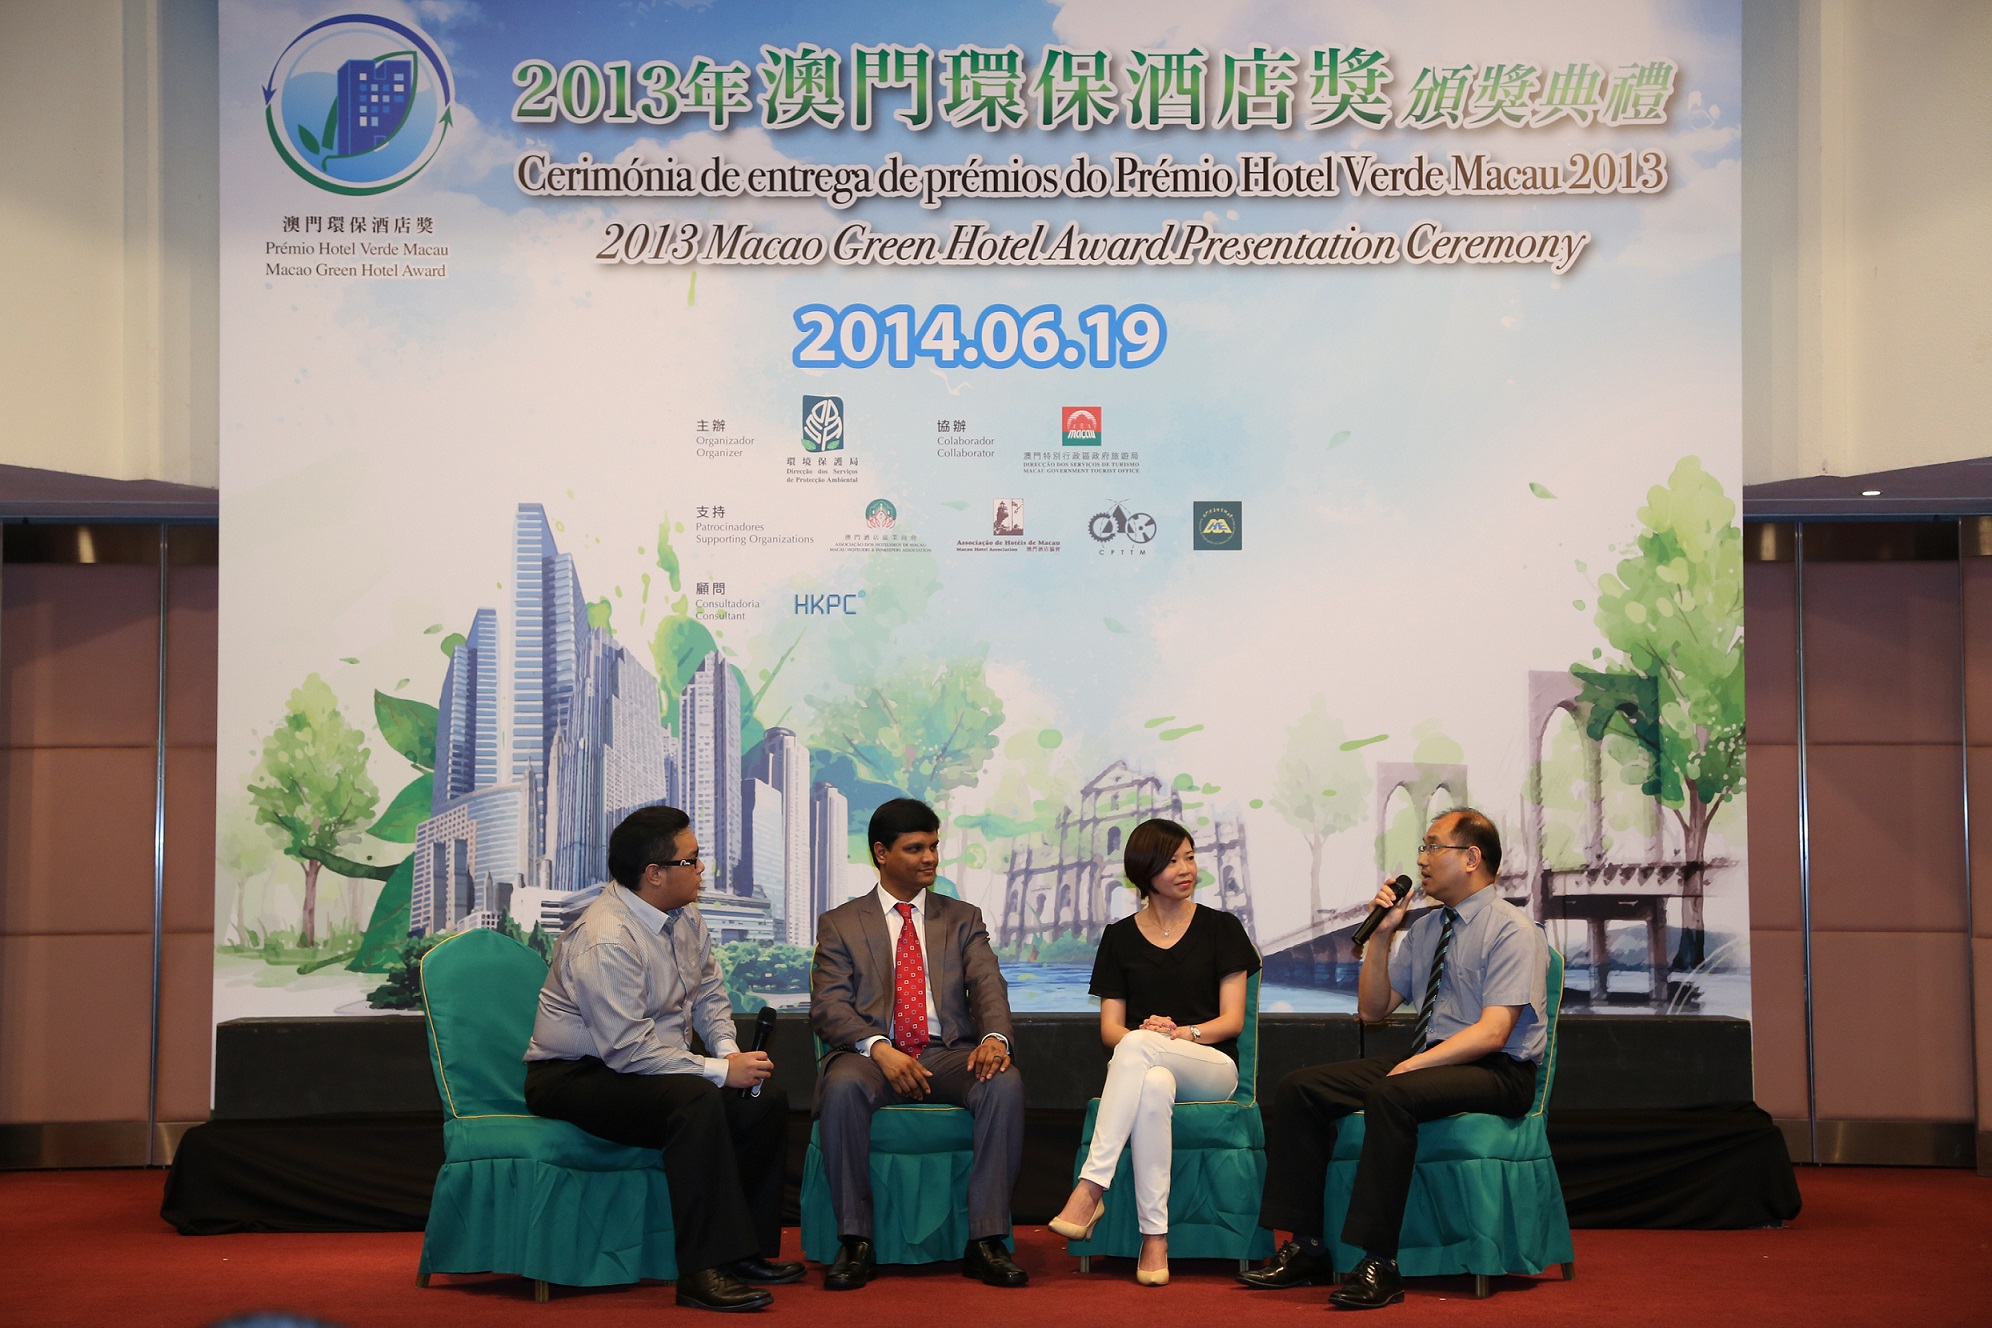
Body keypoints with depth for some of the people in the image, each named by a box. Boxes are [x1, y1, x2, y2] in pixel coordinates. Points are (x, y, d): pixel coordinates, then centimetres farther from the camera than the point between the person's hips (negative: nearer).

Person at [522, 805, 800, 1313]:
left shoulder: (684, 916, 3)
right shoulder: (605, 942, -27)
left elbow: (710, 993, 16)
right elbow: (629, 1049, -30)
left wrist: (729, 1051, -4)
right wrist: (720, 1070, -25)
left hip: (651, 1068, 9)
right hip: (576, 1078, -9)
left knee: (767, 1101, -9)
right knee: (697, 1100, -35)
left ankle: (745, 1251, 2)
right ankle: (703, 1272, -34)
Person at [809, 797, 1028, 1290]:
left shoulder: (962, 919, 19)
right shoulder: (839, 924, 13)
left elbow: (988, 986, 3)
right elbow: (828, 1005, -1)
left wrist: (994, 1037, -21)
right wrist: (879, 1048, -20)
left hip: (947, 1054, 2)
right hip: (871, 1052, -1)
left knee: (1005, 1083, -31)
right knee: (843, 1087, -36)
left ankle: (985, 1241, -26)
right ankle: (855, 1244, -25)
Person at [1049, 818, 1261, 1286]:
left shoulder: (1220, 928, 9)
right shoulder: (1120, 937, 13)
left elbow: (1232, 1019, 2)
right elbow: (1110, 1027, 8)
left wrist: (1181, 1033, -17)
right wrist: (1140, 1035, -16)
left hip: (1211, 1067, -2)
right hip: (1140, 1069, 2)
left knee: (1138, 1047, -37)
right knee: (1154, 1087, -40)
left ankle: (1090, 1188, -42)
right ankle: (1154, 1237, -41)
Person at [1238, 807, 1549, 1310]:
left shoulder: (1513, 930, -8)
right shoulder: (1423, 929, 15)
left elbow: (1492, 1032, -19)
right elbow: (1372, 1009, 17)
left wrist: (1412, 1066, -24)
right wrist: (1381, 935, 5)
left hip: (1497, 1072, -8)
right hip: (1424, 1063, 8)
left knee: (1391, 1095, -37)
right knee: (1300, 1088, -9)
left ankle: (1379, 1265, -33)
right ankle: (1305, 1248, -8)